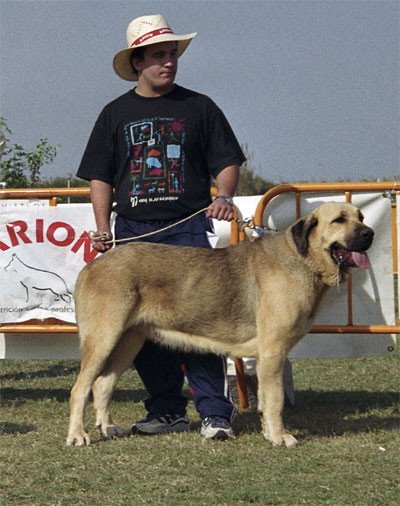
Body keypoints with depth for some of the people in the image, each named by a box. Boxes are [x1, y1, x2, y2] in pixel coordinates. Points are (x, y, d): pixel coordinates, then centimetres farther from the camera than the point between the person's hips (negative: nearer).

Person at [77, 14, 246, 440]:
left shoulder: (199, 108, 8)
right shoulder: (116, 114, 13)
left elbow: (227, 161, 7)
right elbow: (100, 176, 12)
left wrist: (224, 196, -13)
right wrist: (103, 229, 1)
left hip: (188, 228, -3)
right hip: (132, 232, 3)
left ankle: (215, 413, -11)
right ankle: (166, 410, 14)